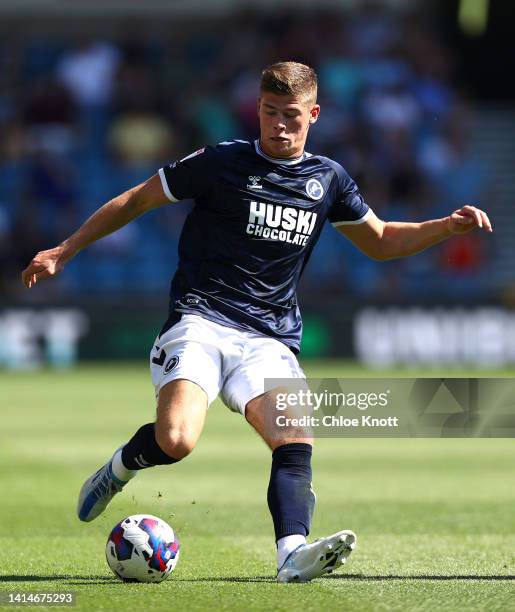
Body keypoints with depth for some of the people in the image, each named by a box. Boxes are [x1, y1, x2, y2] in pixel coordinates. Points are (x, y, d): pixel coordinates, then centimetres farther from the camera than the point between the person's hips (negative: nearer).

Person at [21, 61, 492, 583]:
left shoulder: (327, 179, 12)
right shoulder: (221, 163, -1)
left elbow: (381, 242, 26)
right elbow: (136, 200, 9)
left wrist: (448, 226, 10)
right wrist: (64, 251, 9)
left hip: (269, 339, 4)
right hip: (200, 321, -4)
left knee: (295, 442, -24)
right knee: (176, 441, -26)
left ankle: (293, 552, -39)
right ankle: (121, 466, 7)